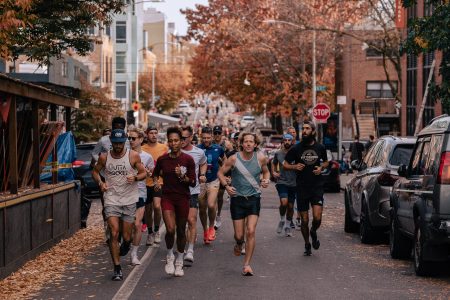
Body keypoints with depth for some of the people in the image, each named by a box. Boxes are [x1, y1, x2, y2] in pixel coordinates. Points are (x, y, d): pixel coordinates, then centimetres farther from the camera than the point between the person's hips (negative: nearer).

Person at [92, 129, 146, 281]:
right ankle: (117, 268, -2)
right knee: (114, 233, -11)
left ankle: (126, 245, 45)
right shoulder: (104, 157, -1)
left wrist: (135, 178, -18)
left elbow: (144, 173, 3)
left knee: (126, 236, 5)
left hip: (129, 200, 0)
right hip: (111, 199, 0)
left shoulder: (133, 156, -4)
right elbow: (95, 171, 14)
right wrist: (100, 182, -6)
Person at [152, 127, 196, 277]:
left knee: (181, 231, 8)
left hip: (183, 198, 0)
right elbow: (155, 174, 22)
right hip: (167, 197, 0)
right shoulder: (162, 159, 1)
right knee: (170, 229, -16)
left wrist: (182, 176, -20)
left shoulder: (188, 159, -3)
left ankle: (179, 262, 25)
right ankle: (169, 256, 9)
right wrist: (156, 182, 2)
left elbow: (193, 183, -4)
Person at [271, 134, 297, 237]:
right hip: (282, 182, -1)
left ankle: (287, 226, 26)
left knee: (290, 206, 8)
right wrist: (274, 172, 9)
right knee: (284, 202, -21)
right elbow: (274, 163, 23)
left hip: (293, 183, 1)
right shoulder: (278, 153, 4)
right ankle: (282, 220, 6)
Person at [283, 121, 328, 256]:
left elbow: (326, 162, 21)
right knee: (304, 220, 5)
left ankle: (313, 232, 20)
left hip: (317, 187, 0)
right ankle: (307, 244, 26)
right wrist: (294, 166, -13)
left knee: (317, 217, -13)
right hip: (302, 188, 0)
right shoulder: (296, 149, 0)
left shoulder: (320, 148, 4)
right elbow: (285, 164, 8)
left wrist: (321, 168, -1)